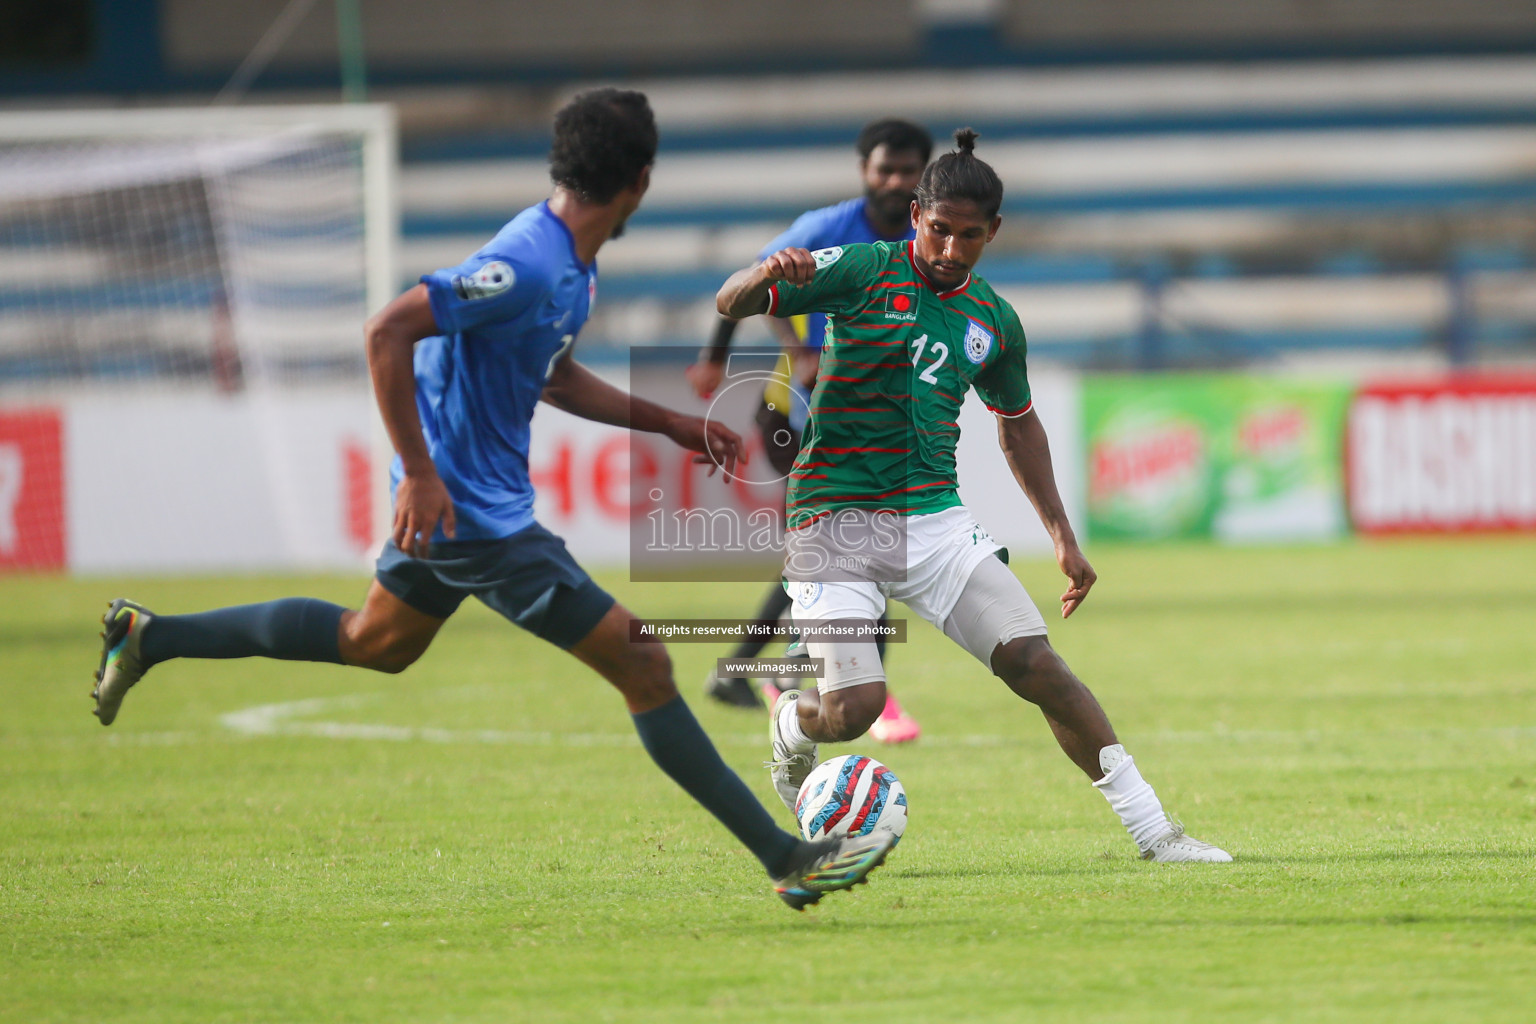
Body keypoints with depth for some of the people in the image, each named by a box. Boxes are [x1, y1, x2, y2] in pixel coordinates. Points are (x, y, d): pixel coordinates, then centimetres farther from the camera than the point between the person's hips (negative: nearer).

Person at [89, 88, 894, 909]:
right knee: (644, 668, -8)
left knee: (374, 644, 29)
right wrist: (419, 473, -28)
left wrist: (670, 425, 17)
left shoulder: (572, 264, 6)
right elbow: (389, 332, -28)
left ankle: (149, 637, 37)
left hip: (452, 504, 10)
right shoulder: (526, 265, -26)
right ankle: (787, 859, -4)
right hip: (477, 518, -10)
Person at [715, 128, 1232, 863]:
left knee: (1035, 662, -11)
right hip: (836, 520, -4)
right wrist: (769, 274, -32)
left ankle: (1149, 828, -5)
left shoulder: (993, 321, 10)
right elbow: (729, 304, -8)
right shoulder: (862, 272, -5)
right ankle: (790, 727, 21)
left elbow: (1018, 423, 26)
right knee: (853, 709, -17)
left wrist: (1062, 537, 23)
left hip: (935, 519, 4)